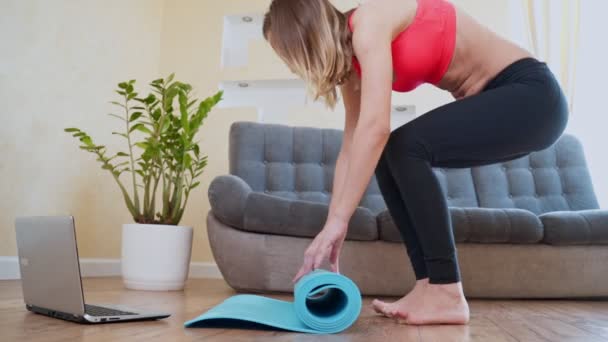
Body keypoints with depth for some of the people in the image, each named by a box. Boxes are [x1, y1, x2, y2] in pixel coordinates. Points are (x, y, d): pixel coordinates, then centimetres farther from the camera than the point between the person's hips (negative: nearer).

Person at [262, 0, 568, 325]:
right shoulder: (353, 58, 6)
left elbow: (375, 127, -31)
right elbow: (351, 148, 6)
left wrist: (338, 221, -29)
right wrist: (332, 228, 3)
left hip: (531, 94, -9)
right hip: (495, 102, 9)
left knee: (406, 147, -21)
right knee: (385, 156, 0)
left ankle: (447, 294, -15)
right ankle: (430, 285, 1)